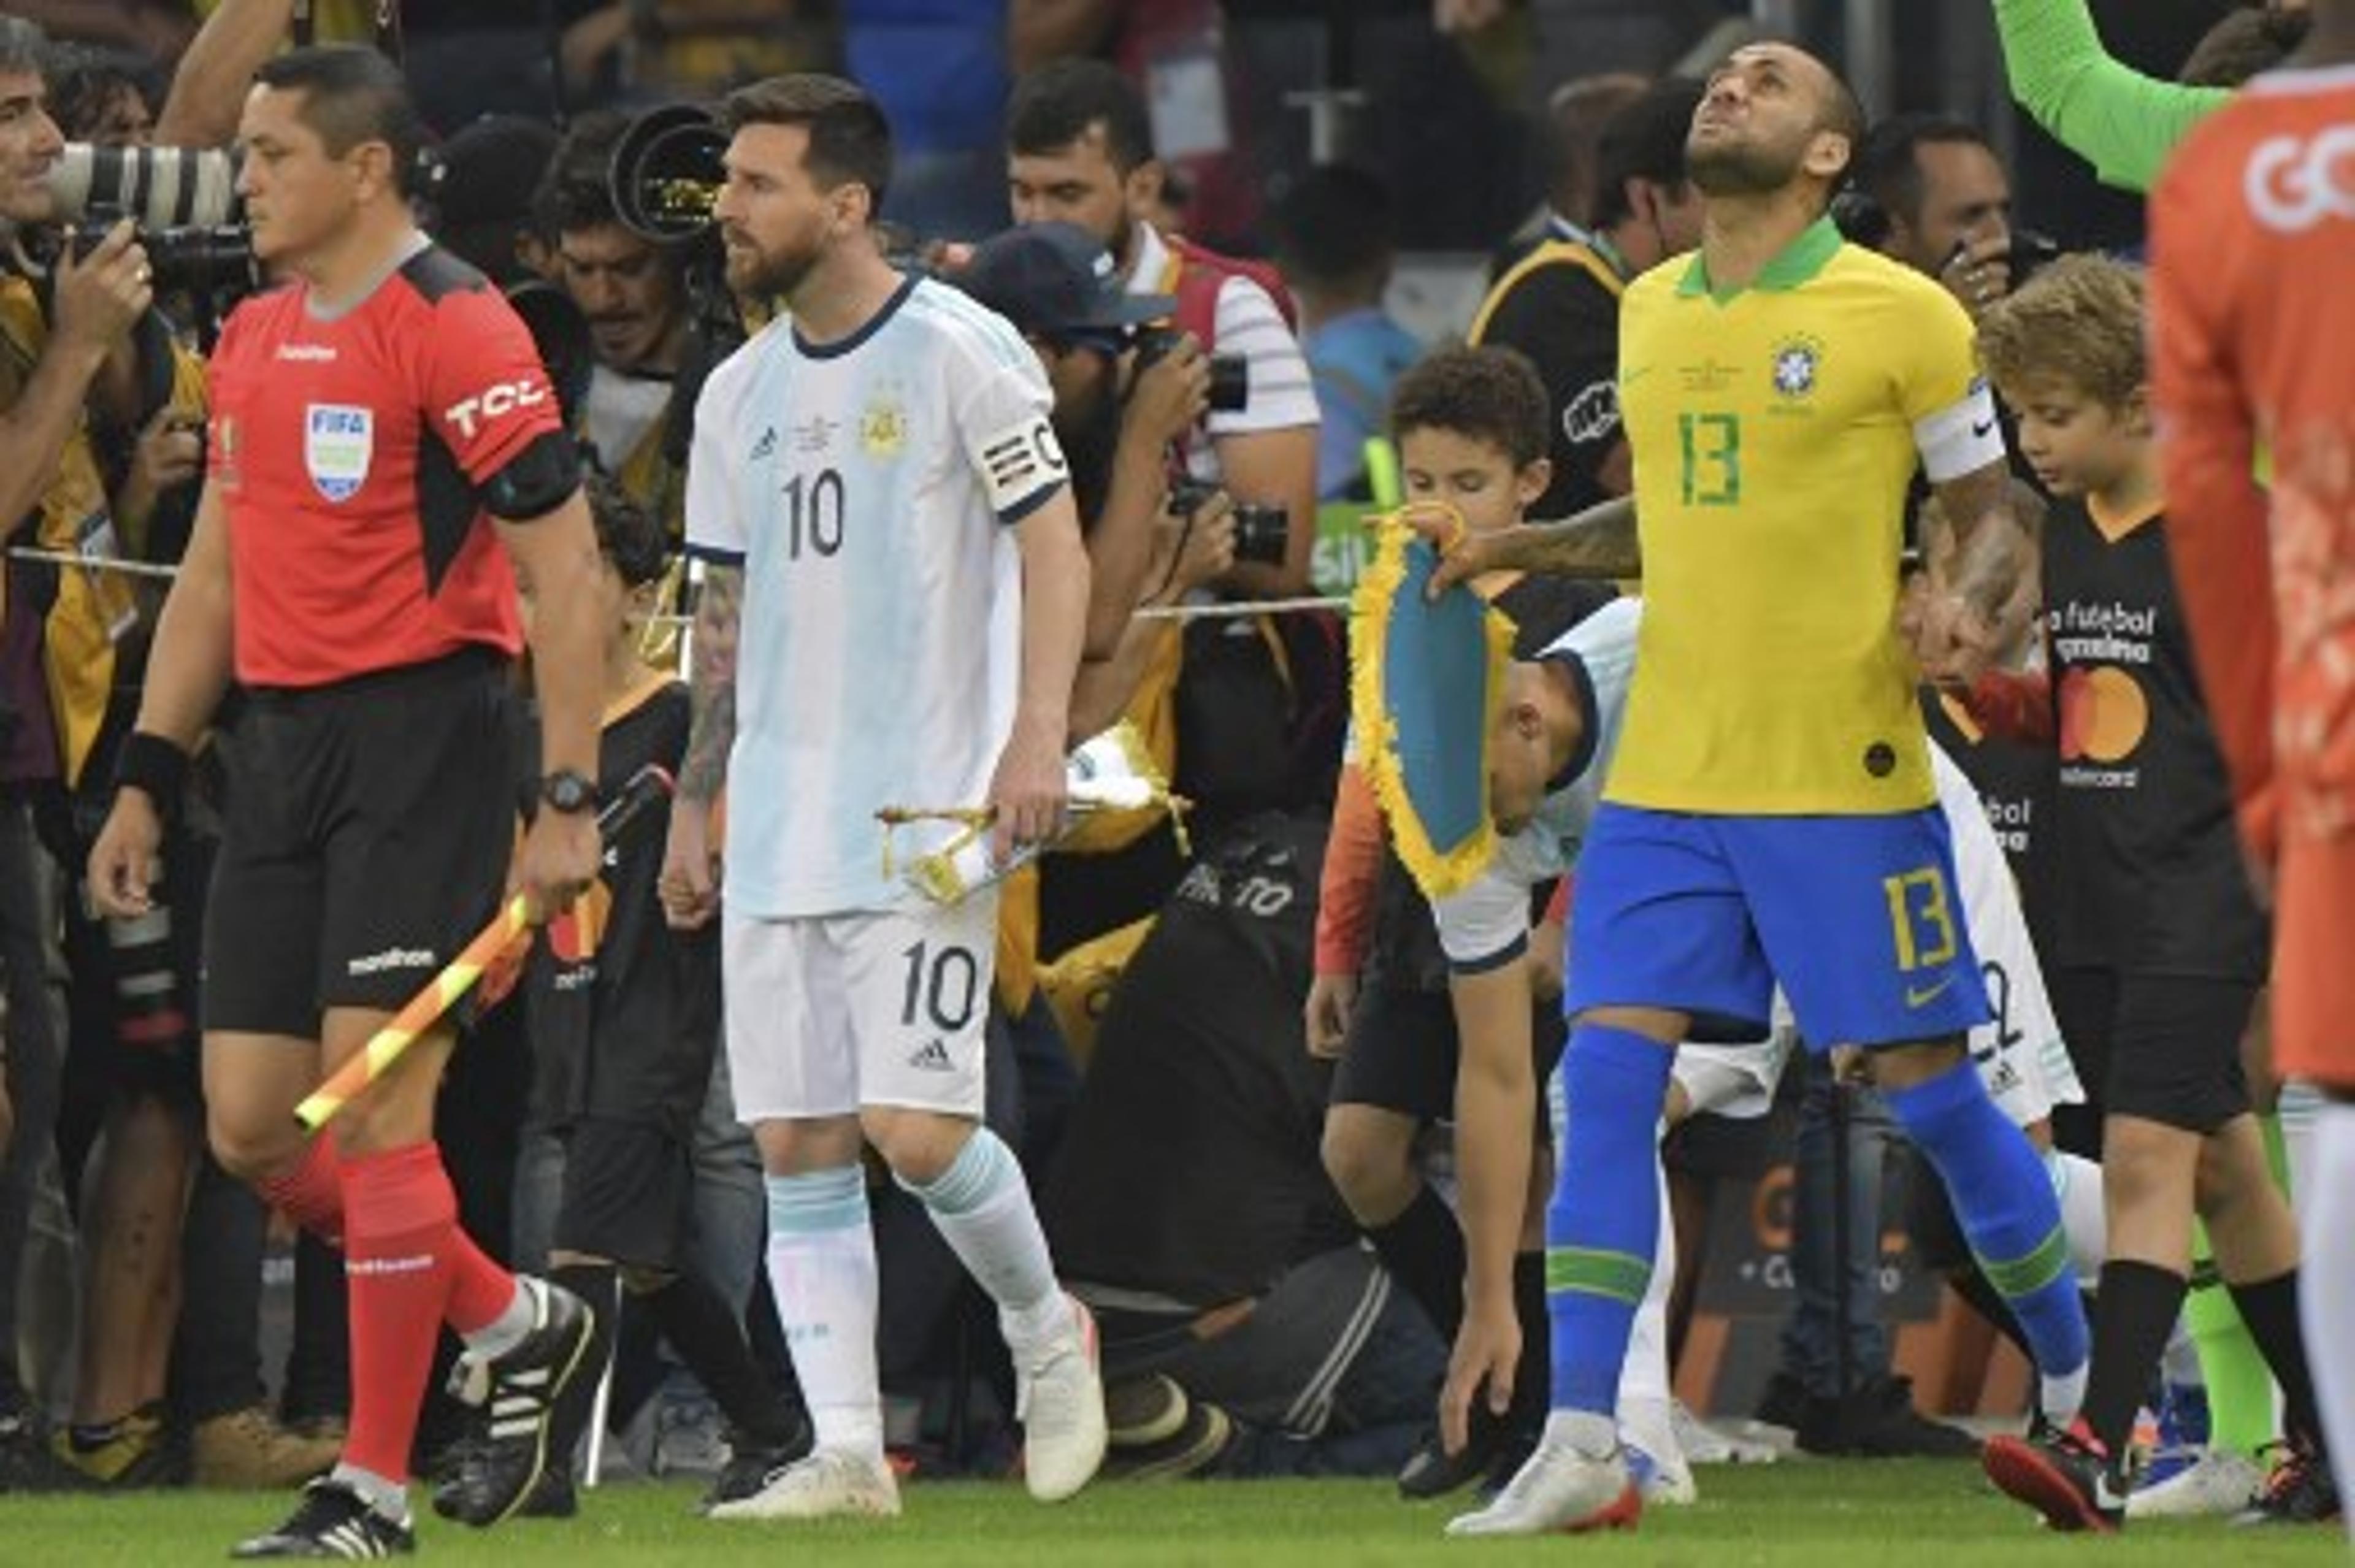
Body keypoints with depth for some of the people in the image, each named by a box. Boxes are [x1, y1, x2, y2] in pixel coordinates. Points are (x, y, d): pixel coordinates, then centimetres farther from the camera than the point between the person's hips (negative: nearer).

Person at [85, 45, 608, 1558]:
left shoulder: (453, 326, -11)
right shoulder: (253, 339, 14)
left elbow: (566, 565, -13)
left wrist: (569, 799, -18)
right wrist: (149, 777, 17)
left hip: (421, 737, -8)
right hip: (283, 748, 8)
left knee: (370, 1103, -11)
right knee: (253, 1124, 5)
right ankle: (513, 1323, 24)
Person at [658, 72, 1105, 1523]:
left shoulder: (959, 353, -6)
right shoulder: (743, 394, 13)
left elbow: (1055, 546, -7)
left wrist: (1039, 734, -17)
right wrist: (695, 805, 17)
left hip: (927, 817, -7)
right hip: (780, 829, 7)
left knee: (916, 1127, -13)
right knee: (798, 1150, 0)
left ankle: (1047, 1334, 13)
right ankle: (848, 1452, 2)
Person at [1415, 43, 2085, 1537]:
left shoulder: (1904, 318, -6)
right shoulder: (1648, 313, 11)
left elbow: (1996, 519, 0)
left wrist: (1969, 604, -21)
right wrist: (1530, 547, 12)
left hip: (1845, 781, -5)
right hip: (1666, 778, 5)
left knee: (1931, 1091, 1)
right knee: (1606, 1079, -6)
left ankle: (2087, 1390, 21)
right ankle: (1582, 1444, -4)